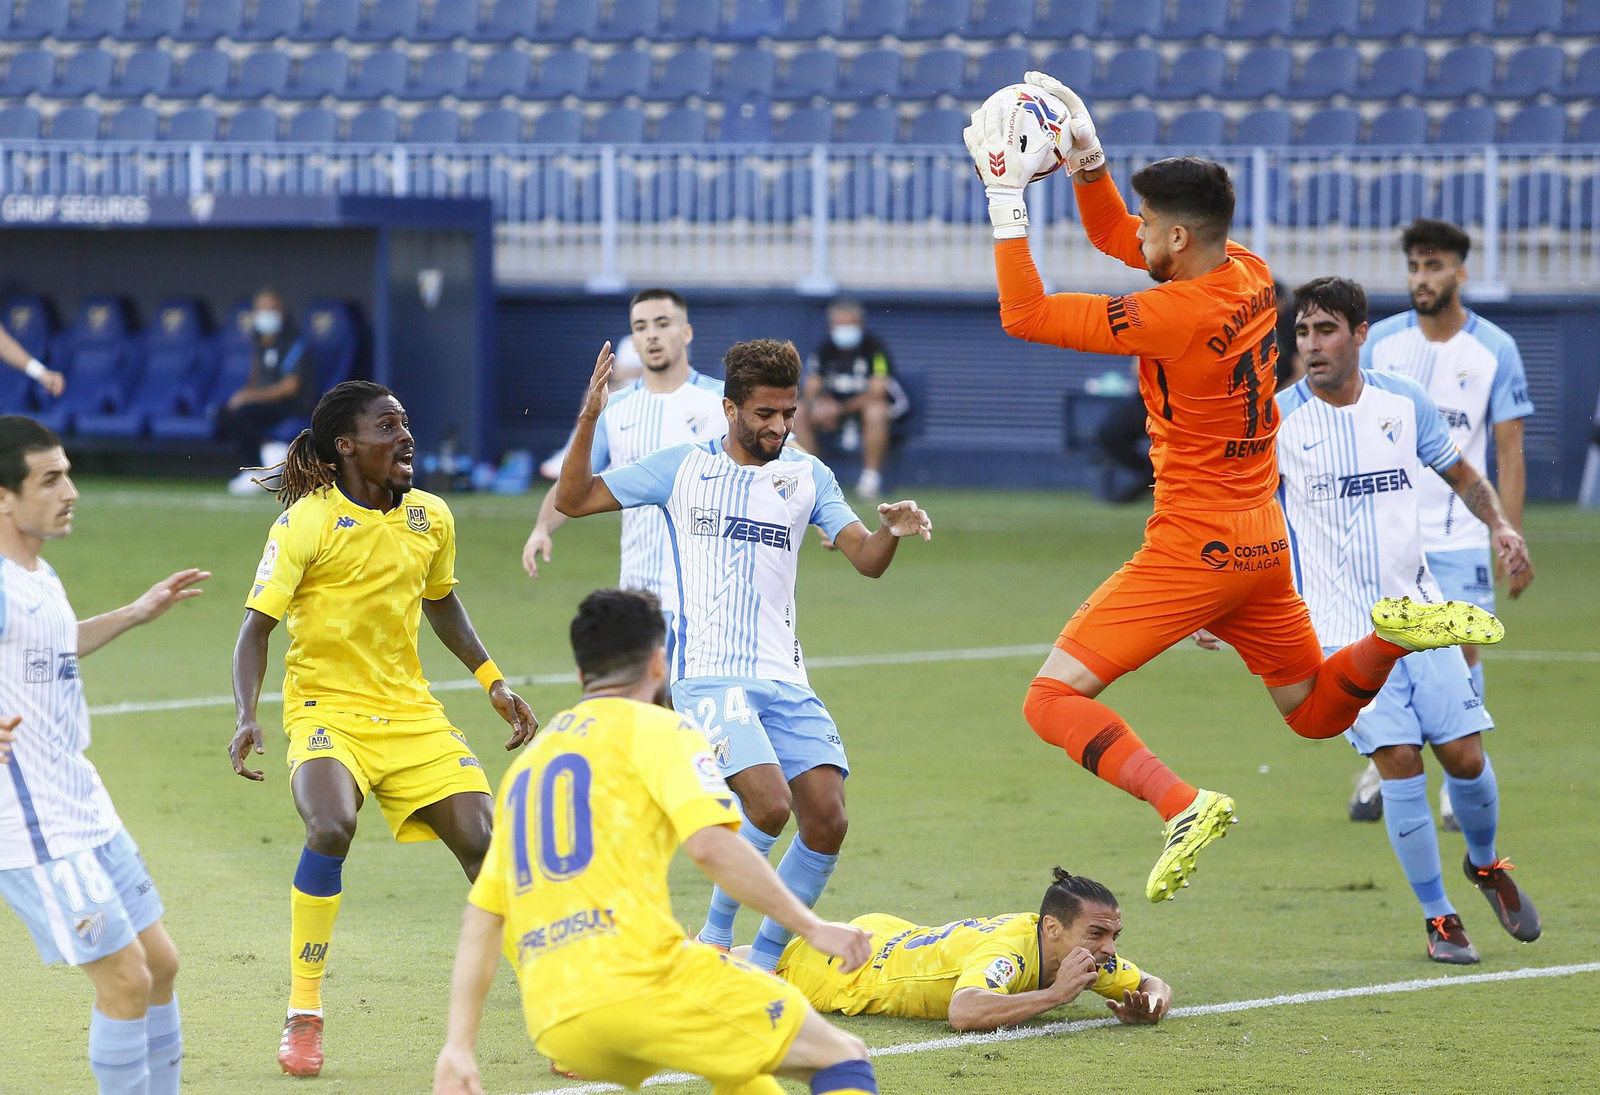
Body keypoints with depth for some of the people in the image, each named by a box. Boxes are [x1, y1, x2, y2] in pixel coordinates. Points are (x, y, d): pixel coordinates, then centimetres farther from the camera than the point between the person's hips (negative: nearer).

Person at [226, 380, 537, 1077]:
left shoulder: (431, 519, 5)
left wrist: (494, 683, 18)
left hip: (410, 712, 5)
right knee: (331, 825, -32)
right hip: (326, 709, -5)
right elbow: (256, 627, -10)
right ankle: (303, 1019, -18)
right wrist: (246, 718, -23)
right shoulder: (307, 523, -11)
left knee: (484, 841, -9)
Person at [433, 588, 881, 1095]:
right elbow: (711, 845, -11)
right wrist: (812, 928, -4)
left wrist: (458, 1049, 21)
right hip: (638, 978, -7)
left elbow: (480, 917, 23)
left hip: (552, 1024, 7)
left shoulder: (526, 764, 26)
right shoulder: (656, 728, 6)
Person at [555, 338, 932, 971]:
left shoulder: (807, 476, 12)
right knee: (770, 805, -24)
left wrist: (892, 531, -18)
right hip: (708, 676, -4)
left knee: (827, 822, -9)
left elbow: (866, 561, 5)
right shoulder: (683, 468, 5)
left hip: (784, 680, 4)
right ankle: (715, 937, -1)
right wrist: (589, 419, -8)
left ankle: (764, 960, 10)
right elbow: (573, 500, 6)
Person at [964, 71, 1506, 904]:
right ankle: (1400, 633, -3)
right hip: (1263, 545, 9)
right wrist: (1084, 160, 4)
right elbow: (1111, 237, 19)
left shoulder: (1178, 314, -23)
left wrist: (1006, 197, -16)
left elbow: (1023, 315, -20)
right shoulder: (1249, 275, 2)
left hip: (1192, 550, -9)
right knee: (1315, 711, 24)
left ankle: (1183, 805, -27)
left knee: (1053, 698, -8)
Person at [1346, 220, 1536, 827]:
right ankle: (1382, 766, 23)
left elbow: (1510, 451, -1)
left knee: (1461, 651, -7)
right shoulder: (1380, 341, 1)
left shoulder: (1495, 350, -3)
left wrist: (1513, 540, -5)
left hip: (1459, 534, -1)